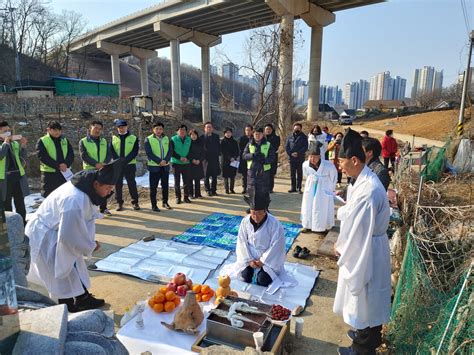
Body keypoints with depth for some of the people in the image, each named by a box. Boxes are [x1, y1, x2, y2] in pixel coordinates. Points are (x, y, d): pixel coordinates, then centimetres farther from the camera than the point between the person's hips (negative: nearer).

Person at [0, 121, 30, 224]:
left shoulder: (15, 143, 9)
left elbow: (22, 160, 4)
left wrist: (23, 146, -6)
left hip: (18, 176, 4)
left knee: (20, 202, 12)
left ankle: (23, 223, 22)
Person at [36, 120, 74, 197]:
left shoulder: (65, 141, 12)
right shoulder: (42, 141, -1)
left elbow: (71, 154, 3)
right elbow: (43, 157, -12)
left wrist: (66, 164, -16)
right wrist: (58, 166, -19)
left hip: (65, 173, 4)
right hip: (49, 173, -4)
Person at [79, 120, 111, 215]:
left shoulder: (104, 141, 11)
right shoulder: (83, 141, -1)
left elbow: (108, 154, 4)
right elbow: (84, 156, -12)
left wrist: (104, 163, -15)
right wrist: (96, 164, -22)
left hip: (103, 170, 4)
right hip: (90, 170, -4)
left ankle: (103, 208, 21)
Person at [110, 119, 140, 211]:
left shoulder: (134, 138, 2)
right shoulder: (113, 138, 8)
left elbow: (134, 152, -7)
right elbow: (111, 151, -1)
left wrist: (125, 161, -17)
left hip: (130, 165, -2)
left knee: (132, 184, 2)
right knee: (118, 184, 5)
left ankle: (135, 202, 12)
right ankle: (119, 203, 15)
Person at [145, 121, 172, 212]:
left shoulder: (166, 139, 8)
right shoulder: (148, 139, -4)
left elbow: (169, 151, 3)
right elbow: (149, 153, -11)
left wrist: (165, 160, -14)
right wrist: (159, 161, -18)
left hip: (165, 166, 4)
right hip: (154, 166, -4)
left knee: (165, 185, 11)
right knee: (153, 187, 0)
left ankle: (165, 202, 25)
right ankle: (154, 205, 8)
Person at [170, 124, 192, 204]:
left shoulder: (189, 140, 6)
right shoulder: (173, 139, -3)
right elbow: (172, 152, -6)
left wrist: (187, 158, -11)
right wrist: (180, 158, -16)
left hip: (186, 163, 2)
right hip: (176, 163, -2)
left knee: (187, 181, 3)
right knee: (177, 181, 3)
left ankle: (186, 197, 14)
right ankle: (178, 197, 12)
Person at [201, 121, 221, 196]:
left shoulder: (216, 137, 9)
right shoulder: (202, 137, 0)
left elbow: (219, 147, 10)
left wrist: (218, 154, -1)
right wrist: (203, 156, -9)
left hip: (215, 159, 3)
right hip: (206, 159, -3)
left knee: (214, 176, 7)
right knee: (206, 176, 2)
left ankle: (213, 190, 16)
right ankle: (208, 190, 11)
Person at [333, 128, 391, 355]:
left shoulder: (368, 189, -30)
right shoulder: (361, 181, 2)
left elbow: (359, 229, -25)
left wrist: (341, 248, -11)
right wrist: (342, 243, 7)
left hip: (366, 251, -9)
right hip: (361, 246, 9)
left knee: (364, 297, 10)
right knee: (365, 297, 26)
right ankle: (366, 335, 49)